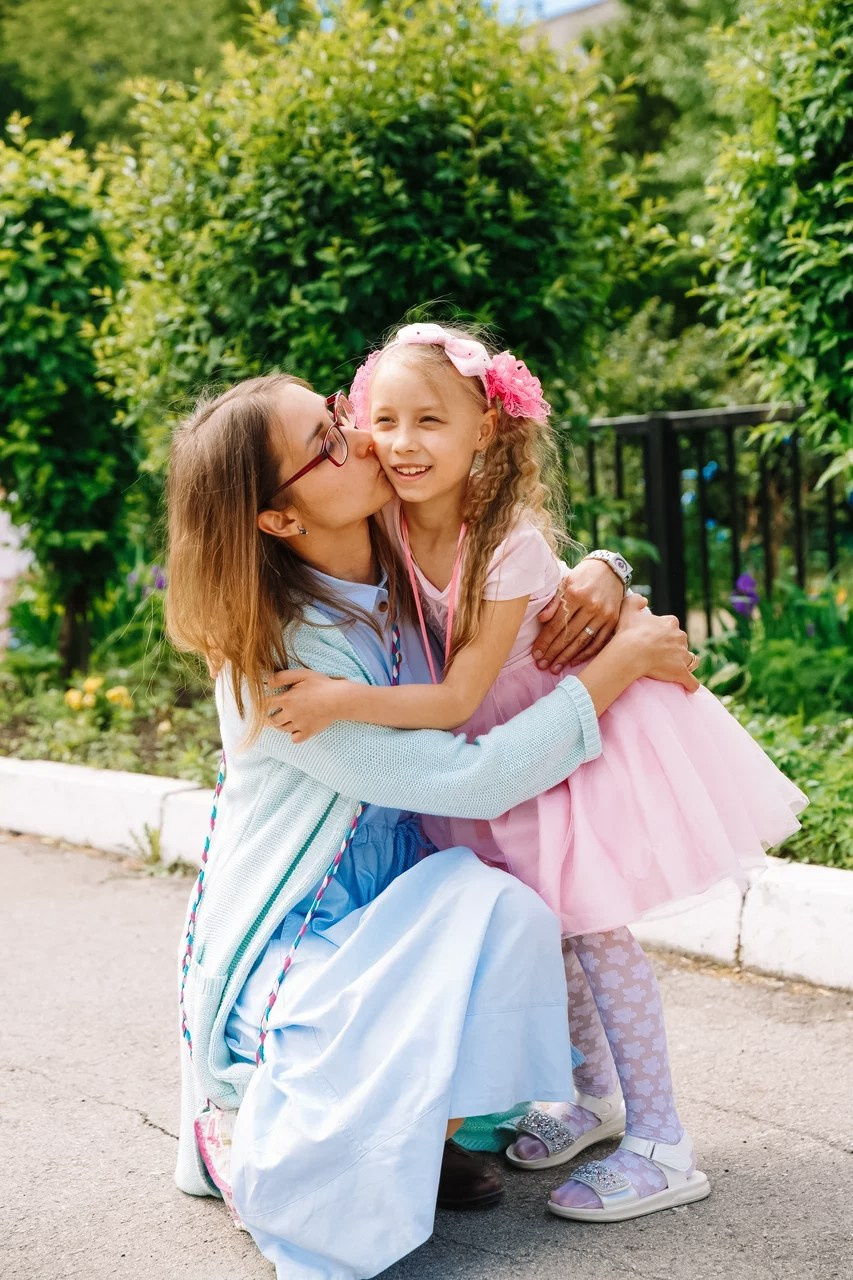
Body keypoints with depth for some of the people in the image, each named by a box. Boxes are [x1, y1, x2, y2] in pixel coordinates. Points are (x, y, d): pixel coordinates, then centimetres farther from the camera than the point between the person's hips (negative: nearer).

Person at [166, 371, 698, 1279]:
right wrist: (623, 661, -20)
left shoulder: (400, 574, -2)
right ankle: (241, 1131, -4)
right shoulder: (278, 657, -24)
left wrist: (598, 578, -8)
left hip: (382, 916, 7)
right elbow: (471, 780, -27)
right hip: (283, 954, -7)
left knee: (503, 908, -18)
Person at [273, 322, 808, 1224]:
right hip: (508, 741, 7)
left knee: (590, 919, -10)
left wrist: (343, 702, -38)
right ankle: (593, 1094, 32)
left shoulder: (511, 543, -32)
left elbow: (458, 698, -32)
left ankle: (660, 1145, 0)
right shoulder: (387, 527, -15)